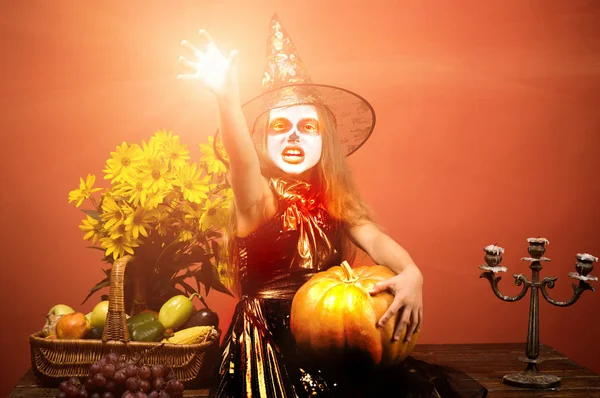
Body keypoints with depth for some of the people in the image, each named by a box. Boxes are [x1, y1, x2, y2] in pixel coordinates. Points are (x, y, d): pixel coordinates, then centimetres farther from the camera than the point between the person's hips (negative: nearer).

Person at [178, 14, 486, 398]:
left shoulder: (332, 200, 6)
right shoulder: (260, 200, -7)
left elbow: (373, 237, -12)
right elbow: (243, 163, -30)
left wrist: (410, 273, -34)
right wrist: (227, 97, -49)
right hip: (269, 347, -3)